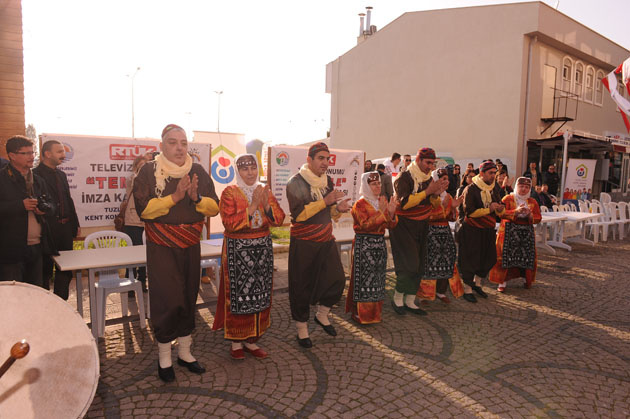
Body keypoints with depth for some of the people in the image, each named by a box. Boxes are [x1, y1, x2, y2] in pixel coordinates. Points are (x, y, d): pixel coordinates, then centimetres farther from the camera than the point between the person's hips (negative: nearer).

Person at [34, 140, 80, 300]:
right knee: (45, 269, 4)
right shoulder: (36, 174, -10)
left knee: (65, 269, 12)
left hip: (65, 228, 8)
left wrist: (75, 224, 16)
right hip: (48, 229, -7)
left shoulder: (62, 175, 15)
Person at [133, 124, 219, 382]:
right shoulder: (149, 171, -4)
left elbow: (214, 207, 0)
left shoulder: (198, 172, 5)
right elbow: (143, 208, -15)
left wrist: (196, 198, -19)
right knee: (167, 298, -5)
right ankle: (164, 358, 15)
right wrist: (174, 197, -22)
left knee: (188, 297, 11)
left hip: (190, 246, 4)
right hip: (161, 247, -4)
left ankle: (185, 352, 27)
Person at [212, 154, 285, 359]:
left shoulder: (265, 190, 8)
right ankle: (236, 341, 18)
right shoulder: (230, 192, -5)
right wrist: (253, 206, -22)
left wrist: (267, 204, -18)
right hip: (238, 249, -4)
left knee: (260, 294, 8)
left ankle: (251, 340, 22)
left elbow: (279, 219, 0)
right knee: (238, 294, 0)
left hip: (262, 248, 5)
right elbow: (230, 223, -17)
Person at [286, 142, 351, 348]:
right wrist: (325, 201, -26)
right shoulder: (296, 182, -11)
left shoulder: (328, 181, 10)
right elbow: (298, 214, -22)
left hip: (326, 240, 6)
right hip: (303, 243, -6)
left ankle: (322, 315, 30)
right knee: (302, 286, 3)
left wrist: (339, 209, -6)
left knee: (337, 279, 5)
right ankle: (301, 328, 21)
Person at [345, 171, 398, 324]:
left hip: (379, 243, 7)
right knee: (364, 277, -4)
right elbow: (365, 226, -19)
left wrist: (391, 212, -12)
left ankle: (374, 312, 24)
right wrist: (380, 212, -22)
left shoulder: (381, 202, 12)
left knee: (377, 277, 11)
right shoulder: (360, 204, -7)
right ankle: (360, 313, 7)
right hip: (364, 245, -7)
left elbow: (391, 225, 7)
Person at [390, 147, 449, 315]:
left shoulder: (428, 178, 8)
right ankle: (397, 299, 9)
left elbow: (433, 205, 11)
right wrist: (427, 191, -27)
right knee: (409, 264, -10)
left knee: (419, 266, 8)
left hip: (421, 226, 7)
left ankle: (410, 301, 20)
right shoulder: (405, 177, -14)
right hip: (403, 226, -7)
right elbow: (404, 202, -27)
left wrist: (438, 193, -10)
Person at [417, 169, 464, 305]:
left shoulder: (448, 196, 14)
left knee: (447, 262, 4)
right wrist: (442, 205, -22)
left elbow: (451, 218, 14)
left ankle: (441, 291, 17)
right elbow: (428, 216, -17)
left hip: (445, 233, 6)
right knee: (431, 262, -7)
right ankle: (425, 294, 5)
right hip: (431, 233, -6)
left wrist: (454, 207, -3)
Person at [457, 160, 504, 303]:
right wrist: (488, 209, -22)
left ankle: (477, 283, 32)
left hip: (488, 230, 6)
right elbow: (469, 212, -17)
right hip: (472, 230, -6)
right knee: (470, 260, -1)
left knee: (489, 259, 12)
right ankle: (467, 289, 11)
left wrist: (500, 209, -13)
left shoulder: (494, 189, 8)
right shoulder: (471, 189, -12)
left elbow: (499, 210, 11)